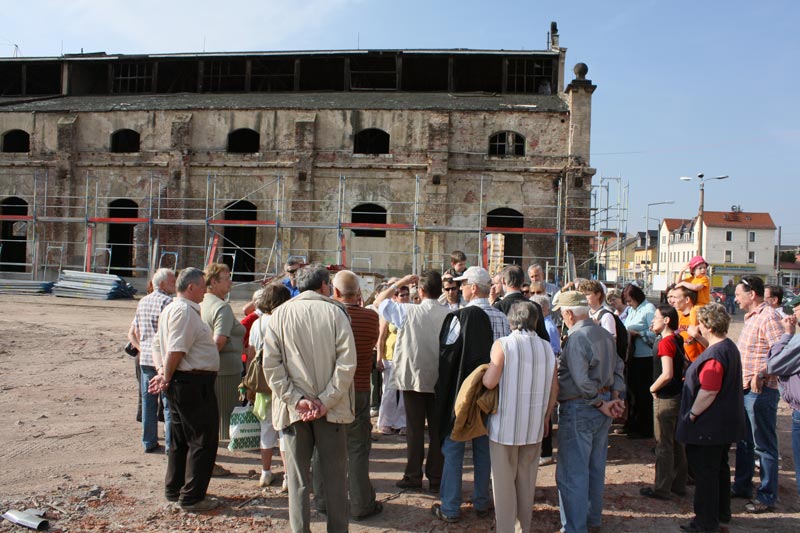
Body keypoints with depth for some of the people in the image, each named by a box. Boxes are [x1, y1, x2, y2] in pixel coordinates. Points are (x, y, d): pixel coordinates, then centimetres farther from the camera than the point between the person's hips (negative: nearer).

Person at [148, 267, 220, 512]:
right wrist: (167, 378, -11)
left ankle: (174, 490, 31)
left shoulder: (170, 309, 17)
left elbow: (158, 345, 17)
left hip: (180, 384, 11)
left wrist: (162, 371, 6)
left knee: (181, 439, 19)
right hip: (194, 383, -11)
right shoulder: (185, 311, -17)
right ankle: (192, 497, 5)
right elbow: (176, 350, -22)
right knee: (202, 441, -2)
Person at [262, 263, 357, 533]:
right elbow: (347, 362, -12)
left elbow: (271, 365, -6)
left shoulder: (280, 314, 0)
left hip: (294, 410, 1)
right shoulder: (335, 311, -4)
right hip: (330, 409, -1)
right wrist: (326, 401, -11)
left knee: (298, 479, 11)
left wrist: (297, 400, -8)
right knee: (335, 477, 12)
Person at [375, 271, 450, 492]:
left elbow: (379, 301, 3)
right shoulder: (450, 315, -7)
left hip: (414, 378, -2)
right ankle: (436, 478, 15)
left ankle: (413, 476, 14)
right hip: (440, 380, 2)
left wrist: (400, 283, 8)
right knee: (438, 429, 9)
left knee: (414, 429, 8)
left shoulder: (408, 312, -11)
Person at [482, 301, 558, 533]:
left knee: (504, 481, 8)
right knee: (527, 480, 18)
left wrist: (484, 371, 3)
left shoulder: (503, 344, -11)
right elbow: (554, 388, 6)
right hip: (534, 427, 4)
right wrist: (545, 418, 18)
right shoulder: (546, 347, 1)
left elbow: (490, 382, -19)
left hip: (505, 425, -4)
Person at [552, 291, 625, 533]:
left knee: (572, 473, 0)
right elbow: (618, 367, 11)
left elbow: (581, 381, -25)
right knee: (596, 468, 20)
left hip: (579, 410, -9)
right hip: (602, 408, 9)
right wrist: (615, 396, 3)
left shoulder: (576, 338, -20)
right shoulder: (605, 334, 7)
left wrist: (601, 404, -14)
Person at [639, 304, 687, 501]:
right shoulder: (677, 340, 8)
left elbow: (667, 374, -27)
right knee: (676, 443, 17)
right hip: (677, 396, 9)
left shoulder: (665, 342, -20)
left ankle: (661, 489, 9)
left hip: (665, 399, -9)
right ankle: (679, 484, 28)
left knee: (663, 445, 0)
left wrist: (653, 388, -12)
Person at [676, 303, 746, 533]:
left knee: (704, 473, 1)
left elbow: (708, 392, -28)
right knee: (719, 467, 21)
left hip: (709, 426, -10)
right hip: (725, 424, 10)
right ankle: (721, 512, 34)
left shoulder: (714, 354, -26)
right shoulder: (730, 347, 8)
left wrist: (691, 415, -17)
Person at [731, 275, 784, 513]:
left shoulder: (768, 317, -17)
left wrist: (760, 374, -32)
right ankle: (742, 486, 32)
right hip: (745, 389, 10)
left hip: (760, 391, -10)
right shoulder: (751, 317, 14)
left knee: (764, 446, 1)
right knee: (744, 441, 19)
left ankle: (767, 497, 12)